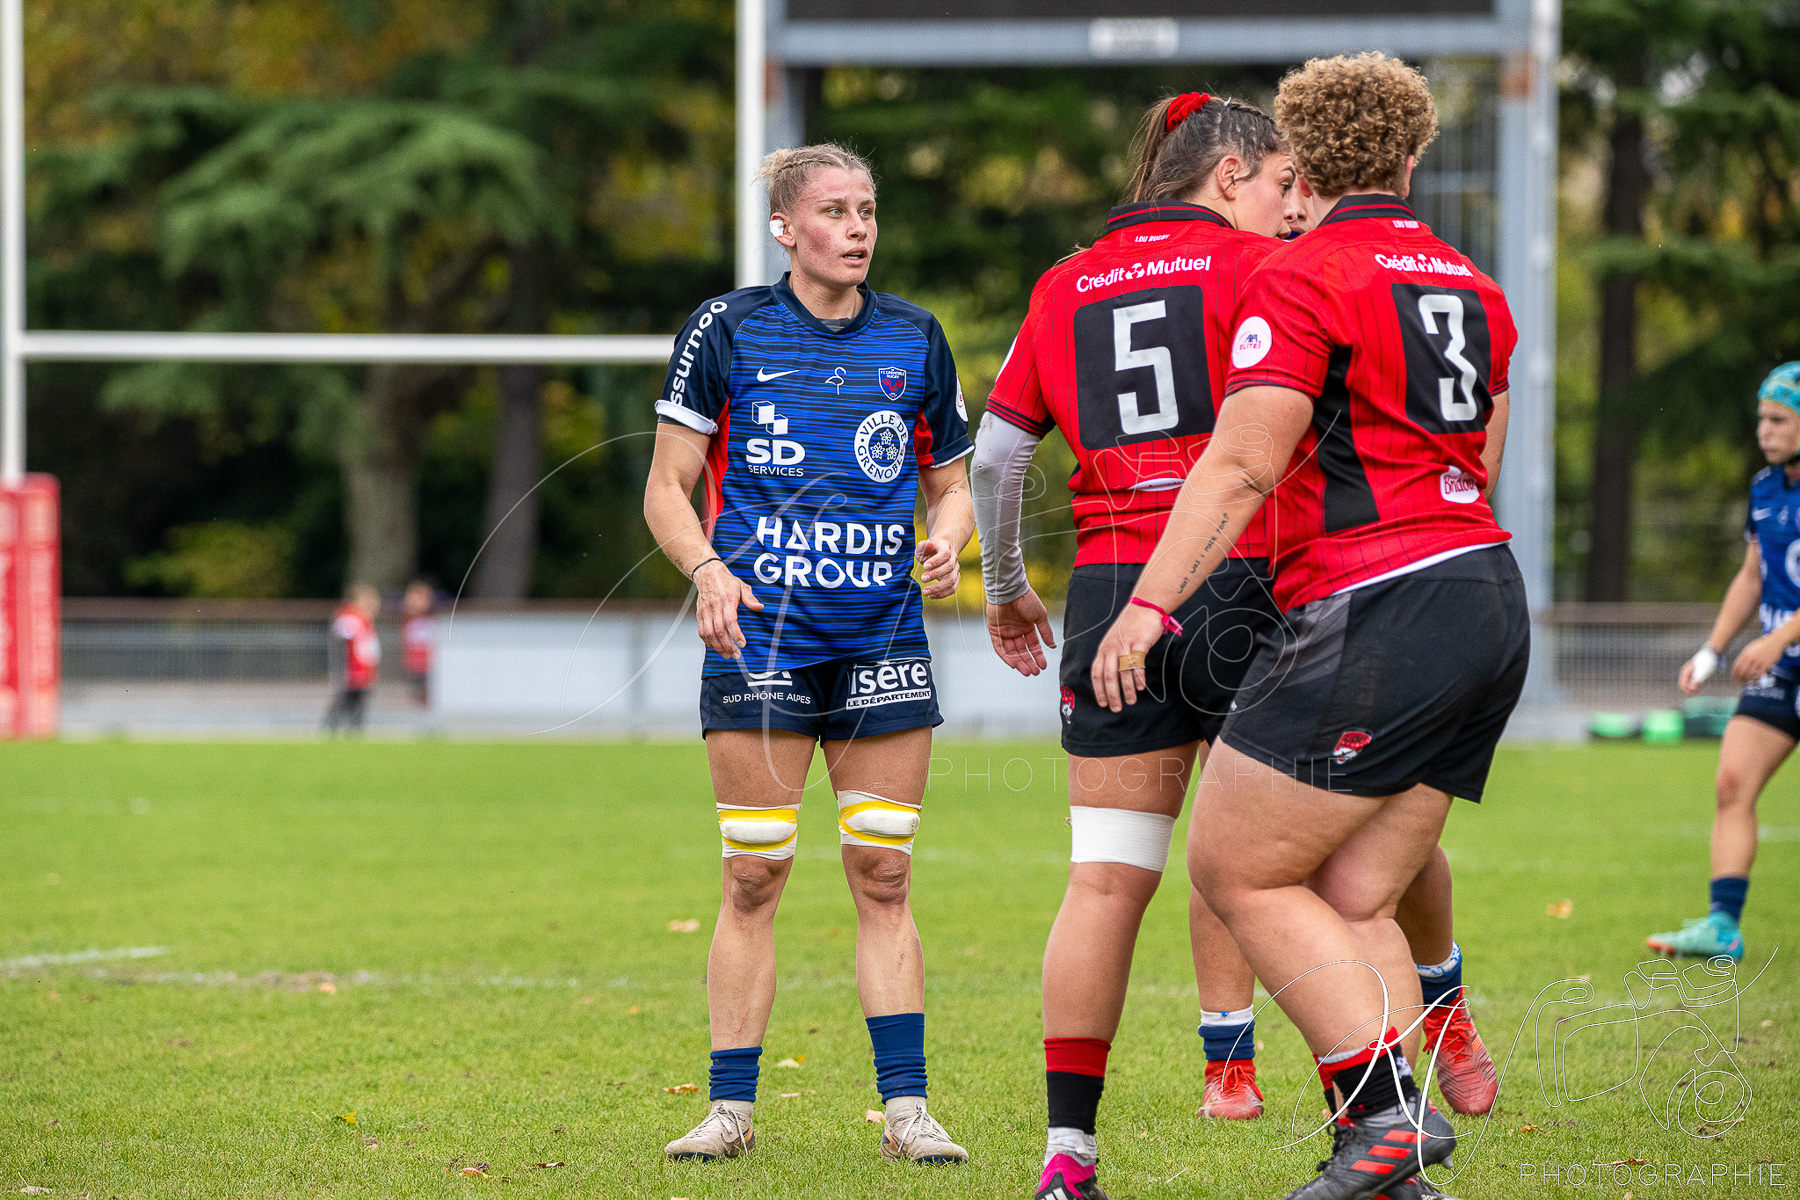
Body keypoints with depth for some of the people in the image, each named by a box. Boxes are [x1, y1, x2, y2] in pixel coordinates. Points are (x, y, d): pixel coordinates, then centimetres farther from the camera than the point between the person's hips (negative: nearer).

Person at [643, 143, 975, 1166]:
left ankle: (906, 1108, 3)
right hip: (760, 637, -2)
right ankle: (733, 1110, 5)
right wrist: (708, 569, -16)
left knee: (884, 875, 1)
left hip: (883, 646, 2)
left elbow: (951, 481, 17)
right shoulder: (727, 331, 1)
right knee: (755, 877, -2)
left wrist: (948, 541, -5)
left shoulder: (915, 339, 9)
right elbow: (668, 488, 3)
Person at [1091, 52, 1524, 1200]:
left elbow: (1241, 467, -14)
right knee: (1354, 903, 9)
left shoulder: (1303, 275, -7)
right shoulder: (1472, 288, 17)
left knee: (1238, 872, -1)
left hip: (1377, 616, -8)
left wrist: (1151, 603, -14)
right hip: (1492, 603, 8)